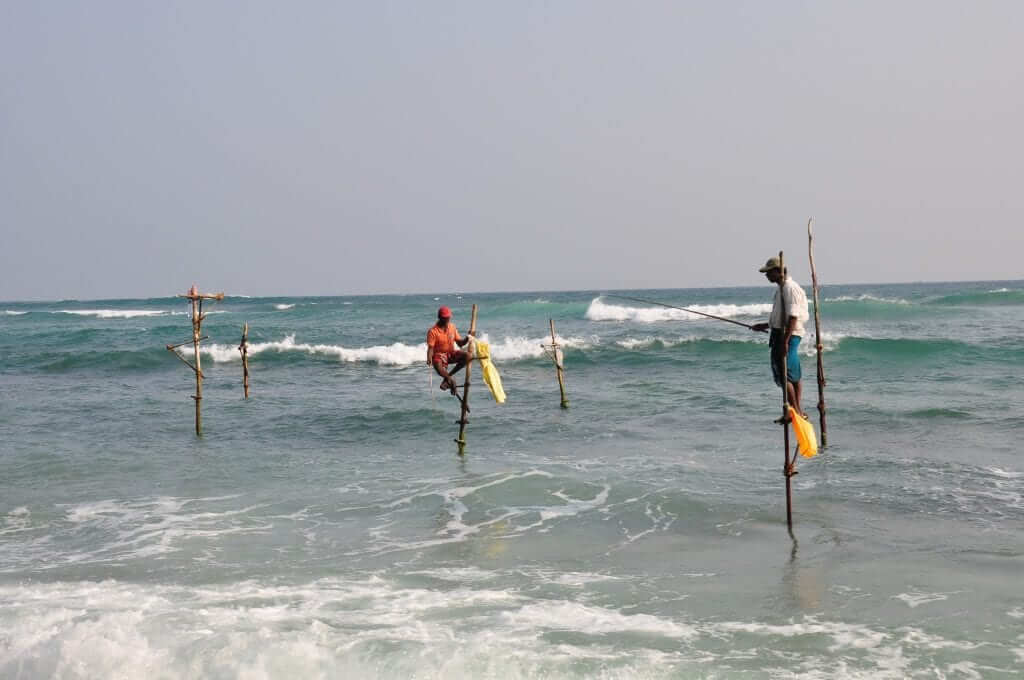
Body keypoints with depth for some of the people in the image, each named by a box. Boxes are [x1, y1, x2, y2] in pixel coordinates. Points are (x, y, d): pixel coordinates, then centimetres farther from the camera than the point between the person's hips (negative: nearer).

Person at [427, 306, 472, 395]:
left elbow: (460, 343, 7)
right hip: (439, 355, -5)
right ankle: (451, 380, -6)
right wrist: (429, 359, -33)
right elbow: (430, 348, -15)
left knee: (466, 356, -23)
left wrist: (467, 339, -12)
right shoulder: (433, 331, -13)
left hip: (451, 353, 5)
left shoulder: (452, 327, 2)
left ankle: (448, 376, -12)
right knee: (439, 368, -39)